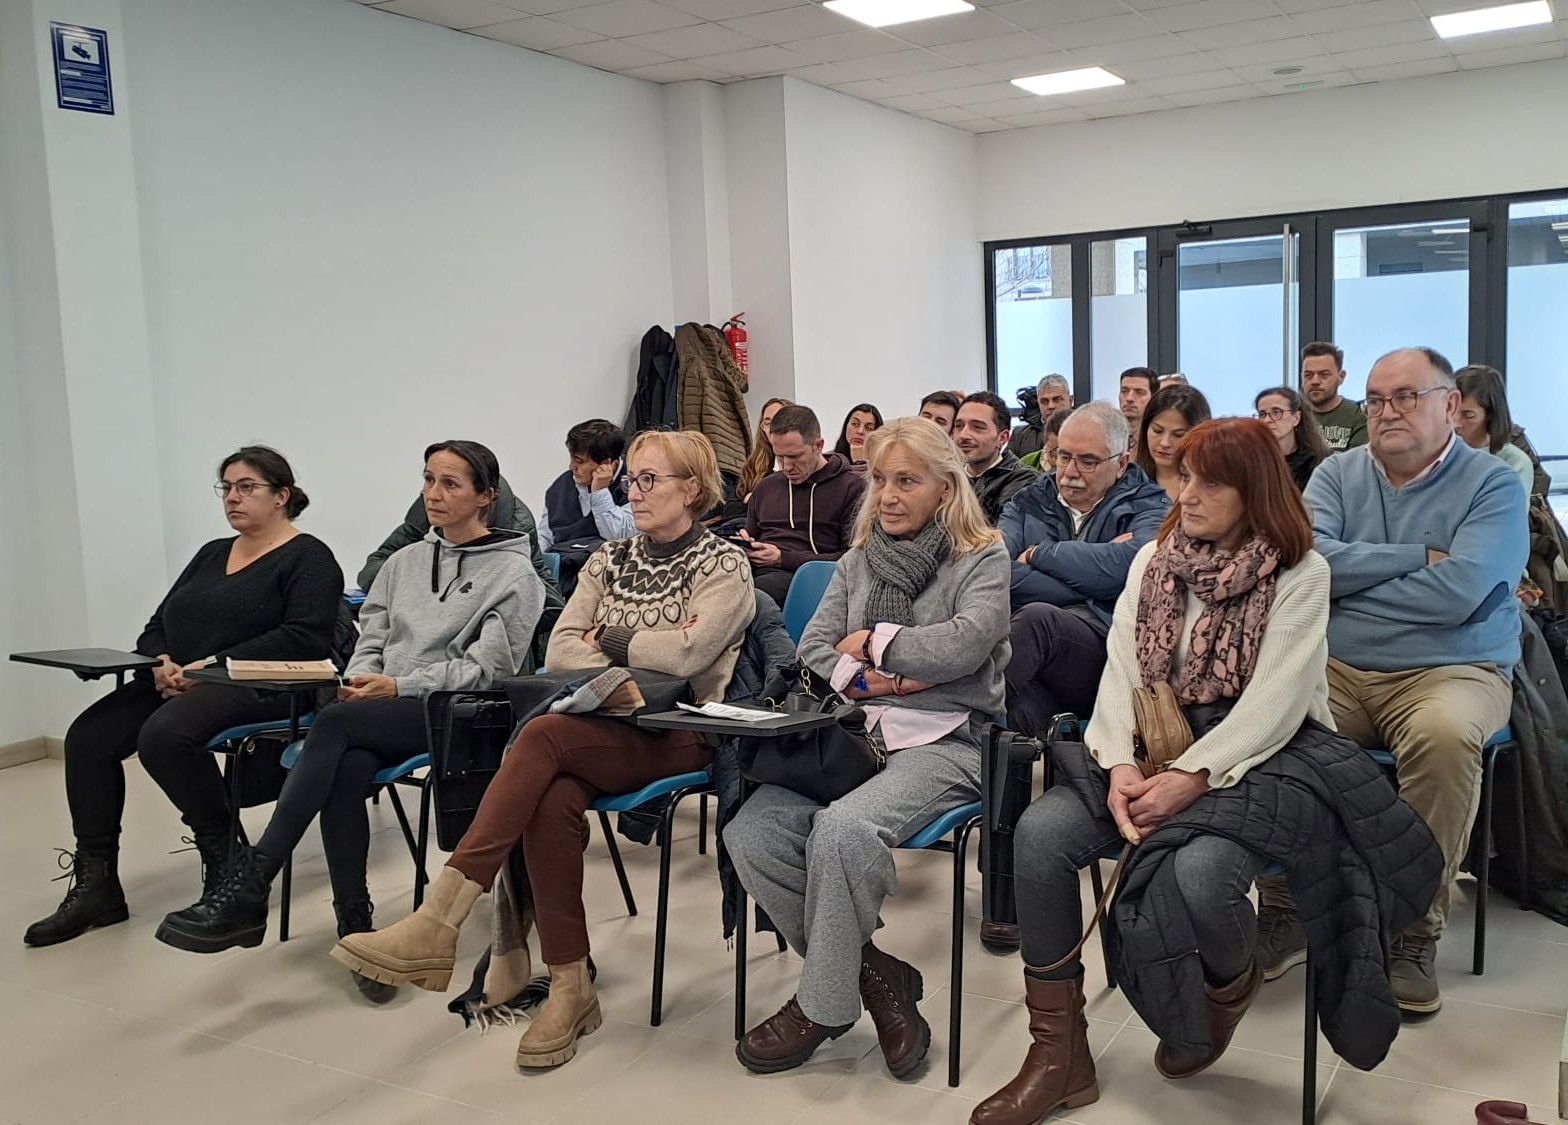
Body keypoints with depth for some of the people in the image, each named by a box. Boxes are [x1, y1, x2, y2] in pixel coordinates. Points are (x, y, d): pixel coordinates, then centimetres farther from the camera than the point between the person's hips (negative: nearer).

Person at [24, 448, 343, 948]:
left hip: (256, 688, -8)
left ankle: (225, 861, -13)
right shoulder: (211, 555, 22)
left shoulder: (307, 558, -2)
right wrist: (162, 663, -4)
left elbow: (304, 638, -16)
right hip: (179, 681, 8)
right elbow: (156, 627, 20)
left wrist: (213, 664, -20)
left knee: (164, 734, -33)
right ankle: (95, 884, -8)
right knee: (88, 736, -14)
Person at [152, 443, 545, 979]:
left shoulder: (513, 572, 1)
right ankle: (354, 928, -24)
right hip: (385, 712, 5)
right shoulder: (405, 561, 20)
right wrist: (361, 680, -5)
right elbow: (370, 642, 18)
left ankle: (249, 887, -32)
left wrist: (399, 685, -15)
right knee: (346, 769, -31)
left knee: (333, 722, -31)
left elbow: (486, 668, -7)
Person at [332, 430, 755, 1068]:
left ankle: (439, 923, -35)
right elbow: (560, 649, 7)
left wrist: (608, 640, -2)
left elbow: (687, 652, -16)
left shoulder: (723, 564, 2)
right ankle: (569, 989, -21)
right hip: (604, 726, 5)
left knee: (541, 735, -32)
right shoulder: (610, 559, 19)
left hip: (677, 735, -5)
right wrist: (623, 676, -9)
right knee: (552, 800, -31)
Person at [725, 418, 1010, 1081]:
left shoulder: (983, 559, 5)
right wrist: (860, 679, -7)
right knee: (751, 831, -20)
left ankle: (823, 1004, -11)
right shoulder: (858, 562, 21)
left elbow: (963, 644, -12)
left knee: (841, 829, -34)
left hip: (944, 739, -6)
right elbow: (813, 647, 13)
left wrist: (875, 640, -2)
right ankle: (874, 976, -6)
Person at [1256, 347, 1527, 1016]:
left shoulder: (1491, 484, 0)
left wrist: (1353, 574, -7)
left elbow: (1457, 594, -16)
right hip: (1337, 669, 3)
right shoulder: (1337, 475, 11)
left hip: (1450, 671, -2)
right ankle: (1285, 915, -12)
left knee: (1444, 734, -37)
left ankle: (1415, 934, -19)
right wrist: (1418, 558, -9)